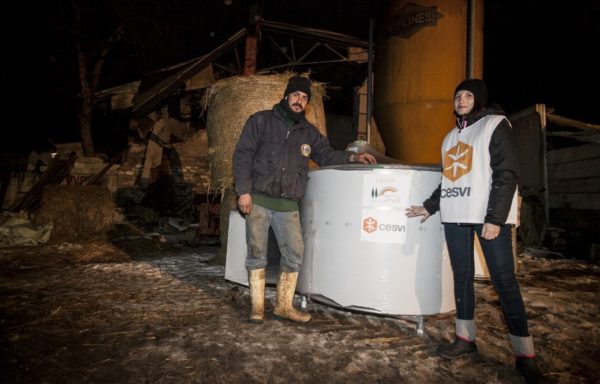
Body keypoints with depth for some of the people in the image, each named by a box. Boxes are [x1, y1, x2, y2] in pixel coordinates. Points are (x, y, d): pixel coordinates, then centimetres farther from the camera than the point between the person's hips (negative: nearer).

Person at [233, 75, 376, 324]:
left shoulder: (308, 132, 14)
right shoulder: (261, 121, 2)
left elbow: (325, 154, 22)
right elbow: (242, 155, -3)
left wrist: (353, 157, 5)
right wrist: (243, 191, -11)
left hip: (288, 206, 4)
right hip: (258, 200, -3)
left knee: (295, 254, 0)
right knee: (257, 253, 2)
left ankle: (284, 306, 15)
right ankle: (257, 306, 14)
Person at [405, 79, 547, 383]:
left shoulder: (495, 125, 1)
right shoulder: (451, 136, 21)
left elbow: (507, 174, -9)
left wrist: (495, 218, -17)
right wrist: (429, 207, 20)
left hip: (489, 216, -6)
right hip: (455, 217, 6)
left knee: (504, 280, -7)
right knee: (462, 277, 7)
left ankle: (524, 354, -1)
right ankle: (465, 338, 18)